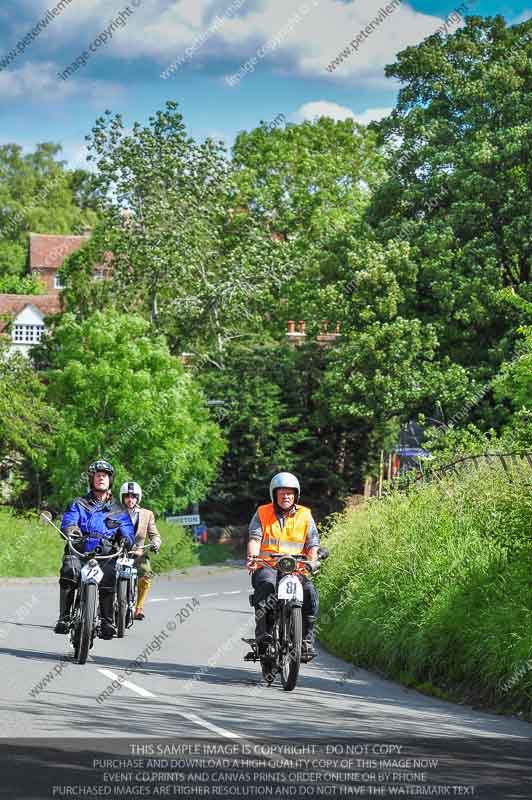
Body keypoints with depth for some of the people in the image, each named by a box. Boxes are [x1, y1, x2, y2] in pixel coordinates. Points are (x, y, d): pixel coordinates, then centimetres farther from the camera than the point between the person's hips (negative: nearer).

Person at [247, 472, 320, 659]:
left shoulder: (305, 515, 12)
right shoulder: (262, 513, 10)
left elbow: (312, 543, 5)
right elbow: (255, 538, -2)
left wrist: (312, 561, -17)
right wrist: (252, 557, -23)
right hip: (267, 567, -2)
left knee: (310, 593, -25)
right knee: (265, 585, -36)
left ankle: (307, 639, -16)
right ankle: (263, 634, -39)